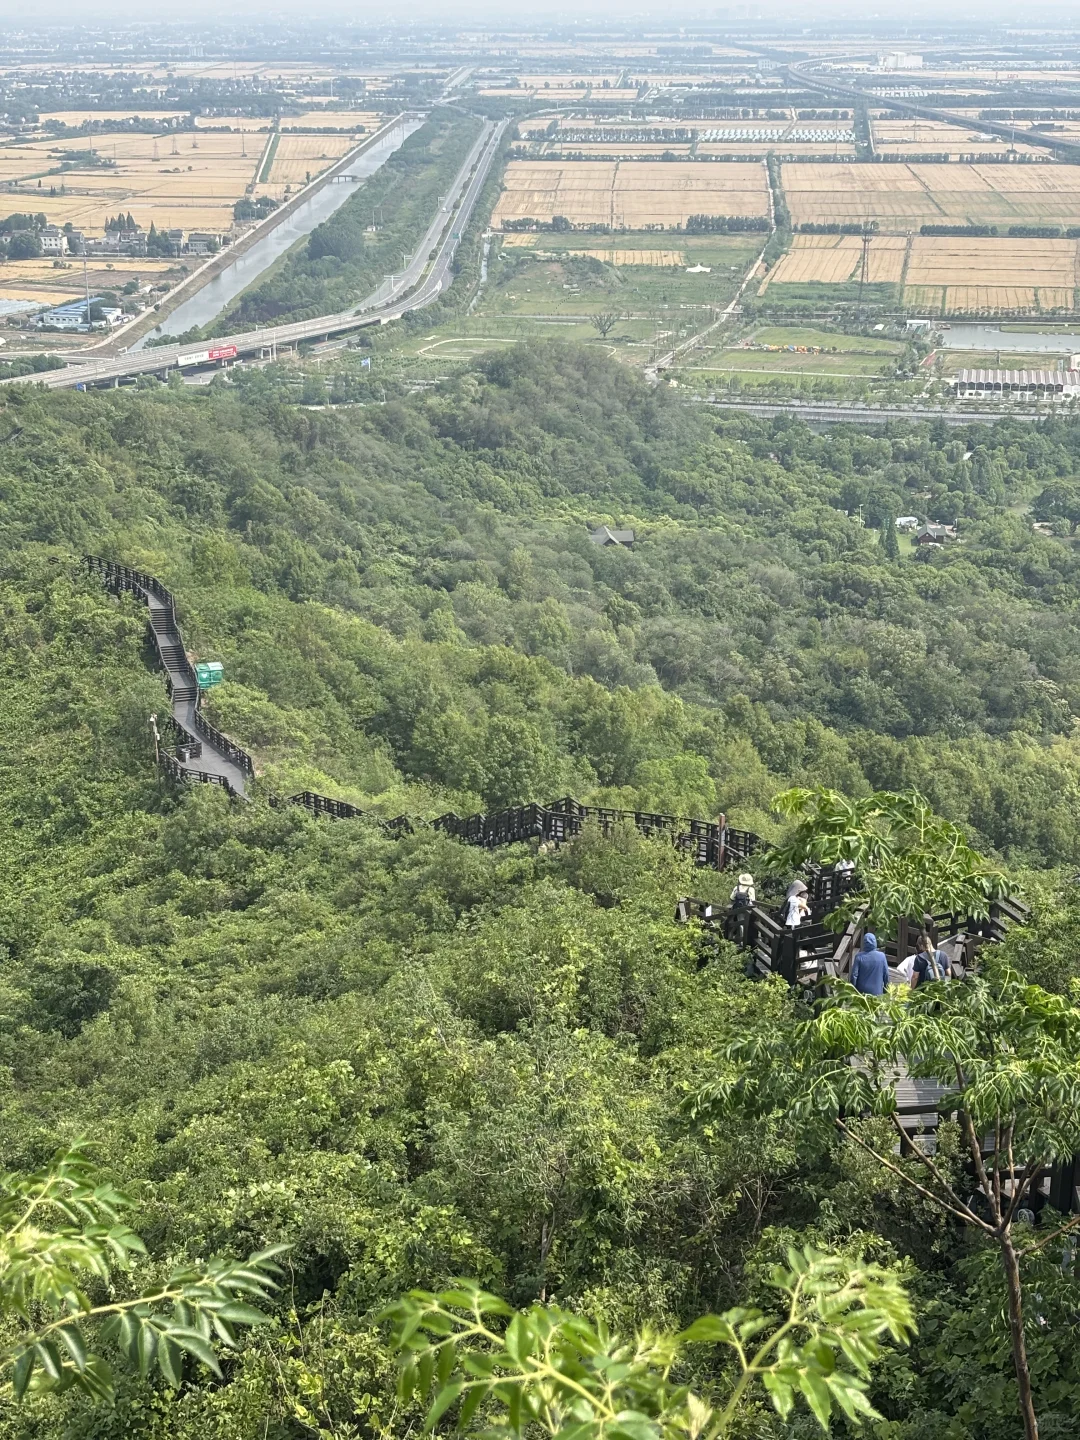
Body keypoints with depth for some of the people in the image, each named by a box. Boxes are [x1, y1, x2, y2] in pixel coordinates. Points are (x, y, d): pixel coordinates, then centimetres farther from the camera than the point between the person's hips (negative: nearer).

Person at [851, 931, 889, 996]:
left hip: (862, 992, -1)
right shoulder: (881, 956, -5)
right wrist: (885, 990, 14)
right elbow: (886, 975, 0)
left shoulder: (859, 956, -9)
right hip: (877, 992, 1)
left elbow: (854, 975, -8)